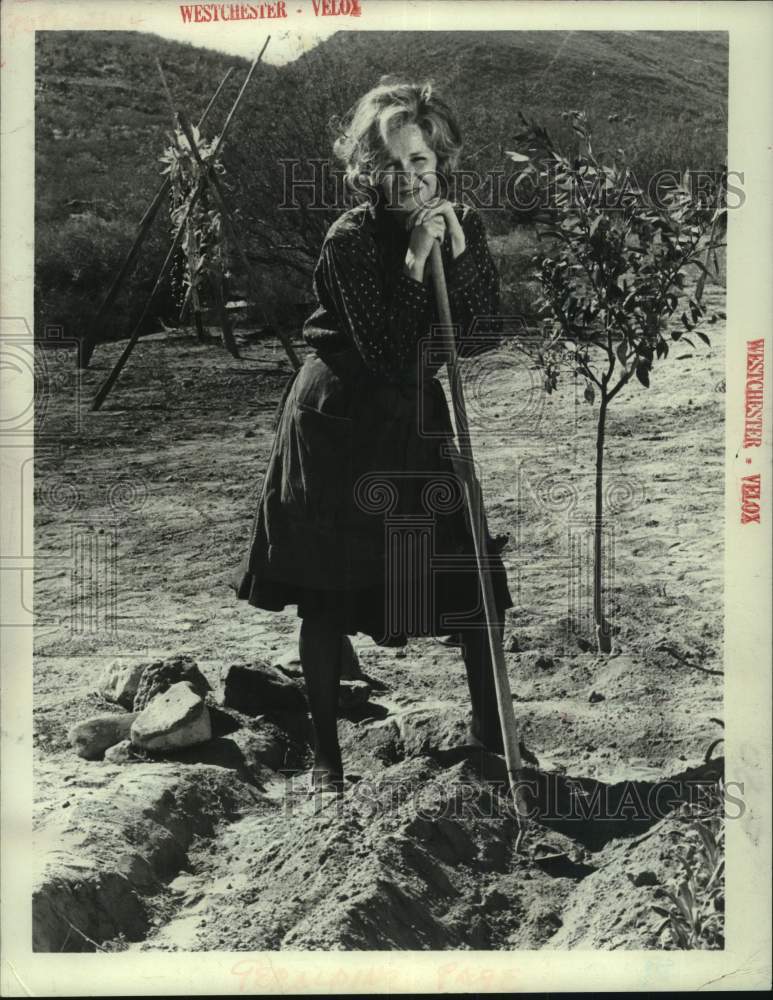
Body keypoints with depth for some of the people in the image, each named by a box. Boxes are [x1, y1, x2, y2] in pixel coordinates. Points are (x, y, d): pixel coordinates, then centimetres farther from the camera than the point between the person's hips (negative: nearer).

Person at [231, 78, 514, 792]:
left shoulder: (464, 224, 1)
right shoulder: (350, 238, -15)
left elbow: (483, 337, -6)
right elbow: (384, 353, -21)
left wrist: (460, 252, -17)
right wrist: (413, 263, -26)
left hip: (419, 420, 4)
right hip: (338, 421, -4)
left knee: (475, 574, 4)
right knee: (328, 597, 1)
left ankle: (490, 728, 24)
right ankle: (326, 754, 17)